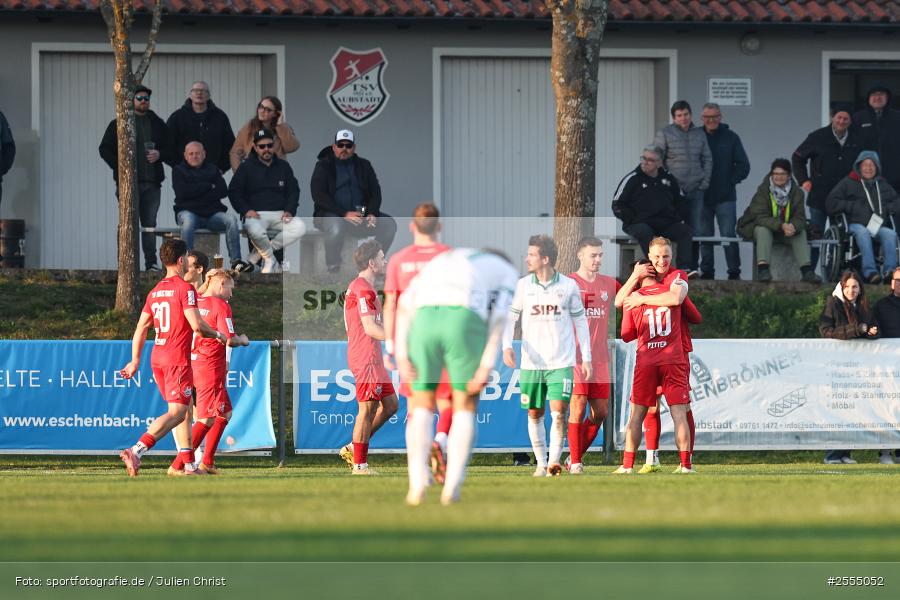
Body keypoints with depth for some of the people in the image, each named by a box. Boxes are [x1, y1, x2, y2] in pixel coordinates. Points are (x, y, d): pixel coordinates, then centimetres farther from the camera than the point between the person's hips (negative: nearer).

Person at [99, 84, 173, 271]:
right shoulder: (118, 124, 6)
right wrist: (119, 167, -9)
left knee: (150, 223, 5)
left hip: (151, 182, 3)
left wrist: (159, 155, -4)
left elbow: (170, 150, 18)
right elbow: (105, 149, 4)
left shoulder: (157, 124, 15)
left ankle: (151, 262, 8)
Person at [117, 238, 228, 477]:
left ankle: (187, 464, 16)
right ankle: (136, 451, -26)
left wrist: (135, 361, 18)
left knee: (185, 409, 16)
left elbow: (141, 328, 13)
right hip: (178, 358, -8)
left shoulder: (155, 291, 12)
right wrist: (218, 335, 0)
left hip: (157, 357, 8)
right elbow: (196, 325, -18)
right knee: (176, 412, -10)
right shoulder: (185, 288, -10)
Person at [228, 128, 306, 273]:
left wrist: (289, 211, -4)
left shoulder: (283, 166, 16)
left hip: (280, 213, 4)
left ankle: (257, 254, -17)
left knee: (300, 228, -26)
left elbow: (294, 191, 16)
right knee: (255, 230, -39)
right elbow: (234, 191, 4)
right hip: (255, 213, -4)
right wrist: (246, 210, -13)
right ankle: (270, 260, -10)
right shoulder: (246, 167, 7)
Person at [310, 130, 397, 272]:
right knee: (336, 227, -39)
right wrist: (344, 214, -21)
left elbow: (375, 193, 11)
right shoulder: (323, 166, 2)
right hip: (331, 214, -4)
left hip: (361, 214, 4)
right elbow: (319, 196, -10)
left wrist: (372, 214, -11)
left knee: (389, 224, -17)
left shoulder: (363, 166, 15)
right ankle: (333, 267, -19)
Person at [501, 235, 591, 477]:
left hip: (561, 363, -2)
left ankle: (554, 461, -13)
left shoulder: (568, 286, 0)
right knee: (535, 414, 5)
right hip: (531, 363, 2)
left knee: (558, 412, -15)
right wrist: (507, 346, -11)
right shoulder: (523, 285, 3)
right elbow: (510, 317, 7)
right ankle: (541, 463, 16)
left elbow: (580, 321, 7)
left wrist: (586, 358, 5)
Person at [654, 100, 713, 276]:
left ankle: (691, 267, 2)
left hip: (695, 190, 4)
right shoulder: (664, 134, 1)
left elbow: (707, 159, 18)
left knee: (695, 229, 0)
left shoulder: (699, 134, 14)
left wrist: (705, 182, 6)